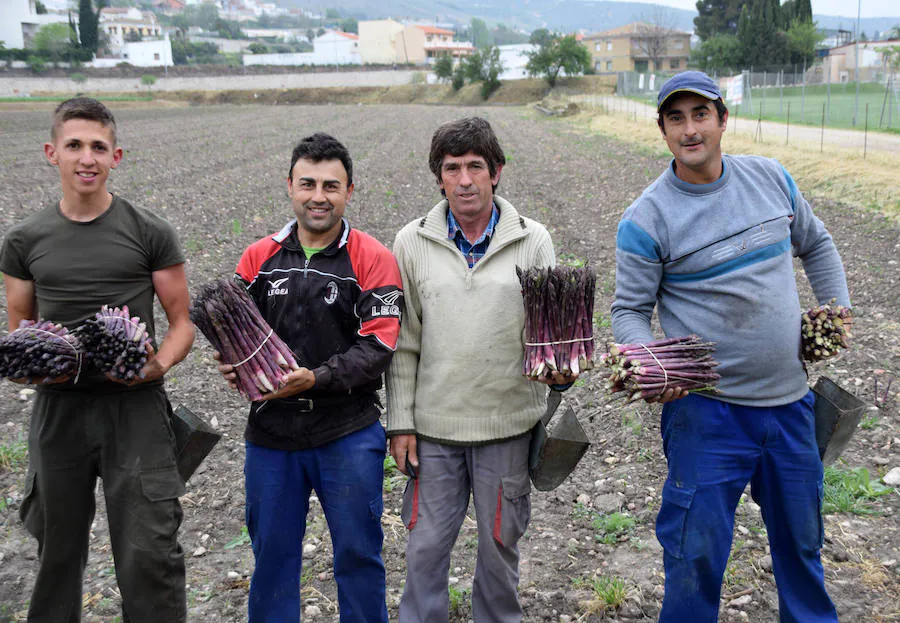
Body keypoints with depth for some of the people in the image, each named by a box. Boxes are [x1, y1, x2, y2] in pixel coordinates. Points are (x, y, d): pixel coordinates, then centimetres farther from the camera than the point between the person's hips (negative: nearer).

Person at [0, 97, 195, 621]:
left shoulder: (150, 233, -1)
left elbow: (182, 321, 2)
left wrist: (158, 366, -17)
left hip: (135, 406, -2)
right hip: (59, 406, 3)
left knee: (149, 554, -4)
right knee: (59, 549, 17)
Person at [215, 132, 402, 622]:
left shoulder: (372, 259, -6)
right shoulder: (259, 257, 5)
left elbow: (378, 344, -12)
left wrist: (316, 378, -22)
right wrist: (231, 365, -10)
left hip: (348, 434, -3)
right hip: (271, 432, 3)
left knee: (357, 551, 10)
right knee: (272, 550, 16)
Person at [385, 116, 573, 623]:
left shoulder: (533, 241, -1)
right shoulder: (413, 243, 1)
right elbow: (403, 341, 3)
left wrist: (560, 368, -20)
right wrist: (401, 423, 1)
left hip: (509, 424, 0)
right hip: (433, 425, 0)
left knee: (500, 543, 15)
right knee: (426, 546, 9)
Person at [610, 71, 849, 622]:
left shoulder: (771, 178, 3)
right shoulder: (646, 219, -12)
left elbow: (816, 245, 19)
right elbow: (630, 309, -8)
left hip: (790, 398, 5)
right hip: (707, 410, -5)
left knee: (802, 536, 23)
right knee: (697, 547, 1)